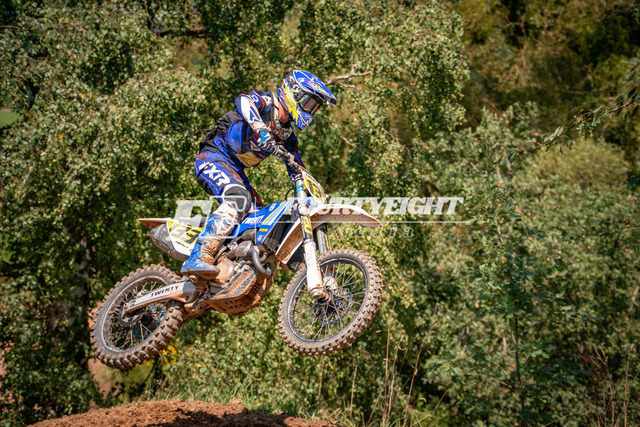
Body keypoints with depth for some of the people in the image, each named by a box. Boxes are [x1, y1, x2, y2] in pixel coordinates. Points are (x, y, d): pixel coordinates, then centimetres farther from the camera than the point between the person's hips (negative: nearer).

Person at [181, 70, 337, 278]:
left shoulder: (288, 136, 13)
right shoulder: (265, 102, -10)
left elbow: (297, 172, 17)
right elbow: (243, 101, -34)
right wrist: (261, 130, -51)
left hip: (236, 171, 9)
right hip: (213, 158, -9)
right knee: (238, 200, -33)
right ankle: (198, 258, -42)